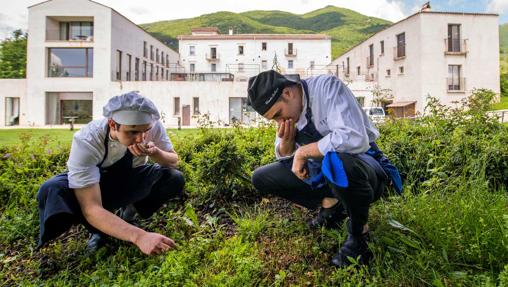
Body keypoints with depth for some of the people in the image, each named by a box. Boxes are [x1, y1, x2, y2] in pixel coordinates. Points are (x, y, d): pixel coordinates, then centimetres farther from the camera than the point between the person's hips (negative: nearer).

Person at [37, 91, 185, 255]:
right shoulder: (86, 142, -35)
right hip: (91, 181, -2)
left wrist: (155, 152, -37)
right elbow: (91, 208, -40)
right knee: (52, 192, -33)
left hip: (131, 179, 3)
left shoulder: (153, 125, -26)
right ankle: (101, 227, -5)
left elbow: (173, 162, -12)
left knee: (175, 179, -24)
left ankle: (131, 209, 5)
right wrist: (139, 236, -55)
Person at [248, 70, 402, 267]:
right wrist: (285, 142, -16)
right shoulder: (286, 108, -2)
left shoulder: (327, 87, -22)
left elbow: (356, 140, -36)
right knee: (261, 178, 1)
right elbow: (284, 157, 7)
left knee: (335, 162, -42)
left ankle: (359, 233, -13)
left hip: (363, 165, -6)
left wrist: (303, 151, -25)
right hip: (325, 172, 7)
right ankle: (330, 204, 8)